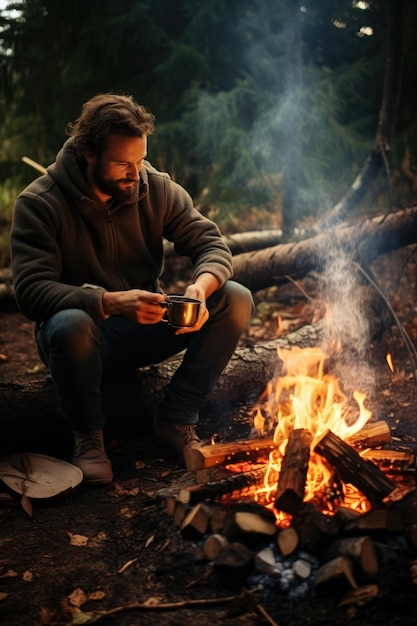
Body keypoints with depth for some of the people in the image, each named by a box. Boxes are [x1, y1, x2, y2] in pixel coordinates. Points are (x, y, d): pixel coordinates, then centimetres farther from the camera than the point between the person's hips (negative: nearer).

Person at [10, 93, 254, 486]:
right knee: (69, 324, -41)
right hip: (85, 336, -4)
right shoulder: (39, 204, -15)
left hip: (146, 328, 4)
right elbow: (31, 291, -25)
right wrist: (109, 302, -42)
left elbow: (211, 244, -5)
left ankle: (175, 420, -7)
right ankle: (87, 433, -10)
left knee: (236, 299, -16)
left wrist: (201, 286, -30)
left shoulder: (156, 188, -4)